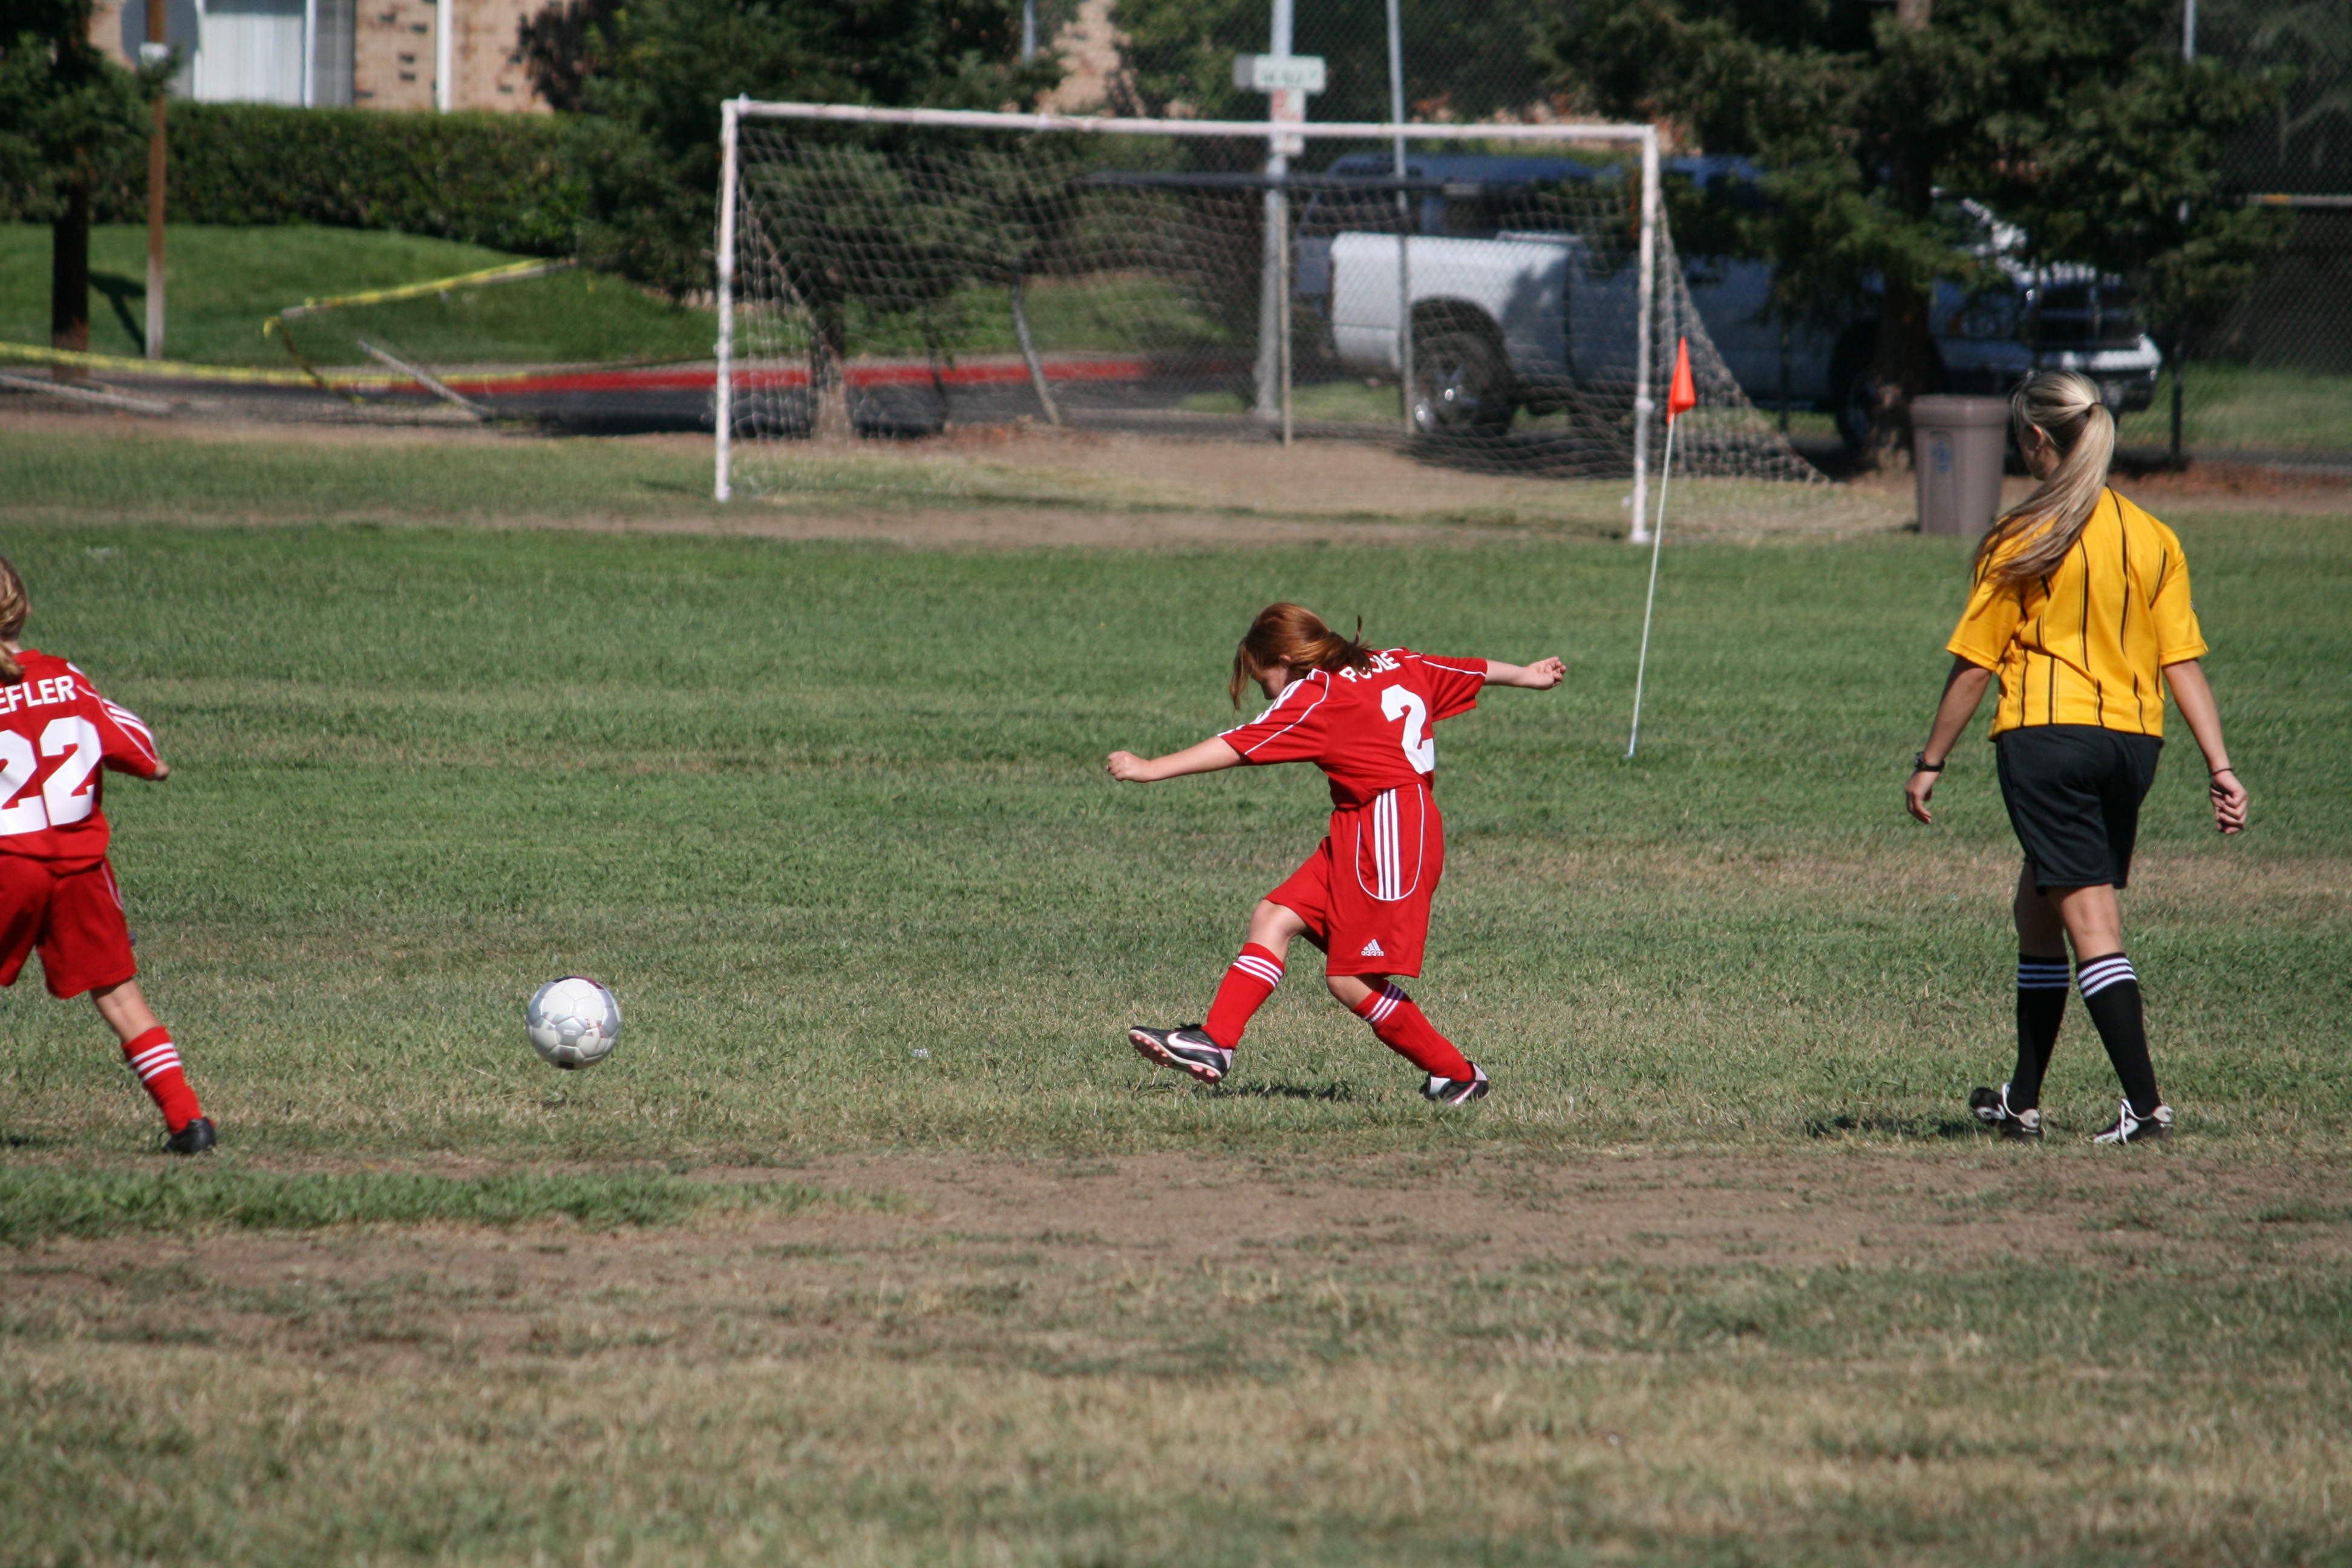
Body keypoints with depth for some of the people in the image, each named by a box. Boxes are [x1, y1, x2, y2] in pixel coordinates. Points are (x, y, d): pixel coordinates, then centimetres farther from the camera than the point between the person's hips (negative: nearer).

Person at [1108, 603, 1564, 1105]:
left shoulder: (1316, 697, -11)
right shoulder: (1398, 666, 13)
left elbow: (1239, 746, -14)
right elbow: (1472, 671, 25)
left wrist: (1152, 769, -12)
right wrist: (1526, 675, 43)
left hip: (1389, 836, -10)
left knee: (1350, 982, -7)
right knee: (1274, 918, 4)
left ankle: (1458, 1075, 3)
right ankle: (1214, 1044, -3)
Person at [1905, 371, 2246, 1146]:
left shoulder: (2023, 539, -5)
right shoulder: (2153, 538, 7)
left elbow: (1973, 665, -3)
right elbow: (2183, 663, 3)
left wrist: (1930, 763, 5)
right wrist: (2220, 769, 3)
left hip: (2047, 736, -6)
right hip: (2132, 743, 6)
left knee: (2090, 920, -7)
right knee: (2037, 908, 19)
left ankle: (2146, 1103, -16)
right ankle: (2021, 1099, 25)